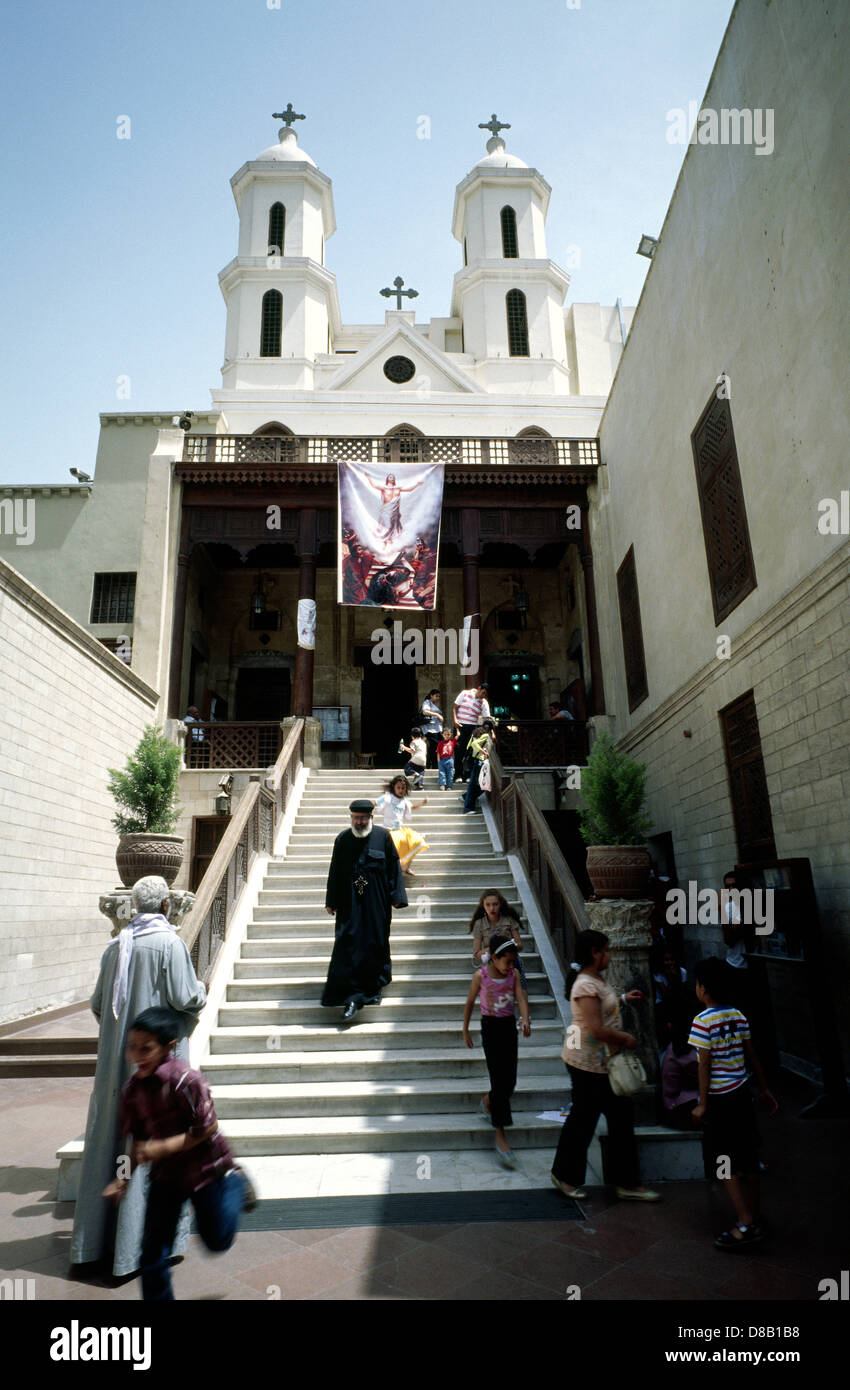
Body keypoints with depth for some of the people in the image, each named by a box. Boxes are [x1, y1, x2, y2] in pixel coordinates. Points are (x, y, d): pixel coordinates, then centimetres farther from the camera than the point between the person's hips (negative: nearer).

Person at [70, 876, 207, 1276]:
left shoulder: (116, 946, 4)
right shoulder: (170, 943, -15)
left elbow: (98, 1003, 8)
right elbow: (185, 998, -18)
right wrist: (201, 991, 3)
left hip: (116, 1056, 6)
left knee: (111, 1137, 15)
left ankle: (96, 1236, 27)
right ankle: (139, 1242, 10)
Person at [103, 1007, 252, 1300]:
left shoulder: (185, 1080, -28)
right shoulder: (132, 1089, -7)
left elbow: (207, 1128, -24)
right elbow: (138, 1139, 6)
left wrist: (162, 1148, -26)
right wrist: (124, 1178, -3)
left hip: (207, 1168, -5)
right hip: (165, 1176, 5)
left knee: (217, 1240, 12)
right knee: (152, 1251, 4)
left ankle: (237, 1186, 35)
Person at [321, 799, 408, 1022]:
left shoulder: (383, 836, -2)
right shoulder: (342, 839, 2)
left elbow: (394, 867, 1)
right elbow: (335, 872, 7)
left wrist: (396, 896, -4)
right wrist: (331, 901, 7)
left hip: (377, 902, 0)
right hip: (350, 902, 0)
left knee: (377, 943, 9)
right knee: (349, 945, -7)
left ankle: (374, 986, 31)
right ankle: (352, 997, -3)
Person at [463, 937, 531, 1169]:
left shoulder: (514, 974, -2)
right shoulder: (481, 975, -12)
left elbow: (521, 998, -12)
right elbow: (470, 1002, -2)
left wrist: (525, 1020, -30)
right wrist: (465, 1030, 3)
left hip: (509, 1026, 5)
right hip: (490, 1027, -4)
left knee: (510, 1080, 10)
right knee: (499, 1079, -9)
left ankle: (488, 1101, 42)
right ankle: (500, 1136, -4)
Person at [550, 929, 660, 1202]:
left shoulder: (597, 979, 8)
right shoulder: (585, 985, -24)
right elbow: (597, 1029, -28)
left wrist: (623, 999, 17)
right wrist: (626, 1038, -14)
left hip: (603, 1062, 10)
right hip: (587, 1063, -10)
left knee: (622, 1114, 12)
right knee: (583, 1119, 5)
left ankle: (627, 1183, 22)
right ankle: (566, 1176, 25)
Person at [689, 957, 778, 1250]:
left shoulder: (703, 1021, -18)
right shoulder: (738, 1016, 2)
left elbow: (705, 1065, -17)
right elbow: (752, 1056, 8)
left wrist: (703, 1104, -11)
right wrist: (764, 1090, 19)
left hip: (719, 1099, -7)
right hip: (742, 1093, 7)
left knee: (724, 1166, 3)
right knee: (747, 1161, 15)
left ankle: (746, 1226, 1)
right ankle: (754, 1220, 24)